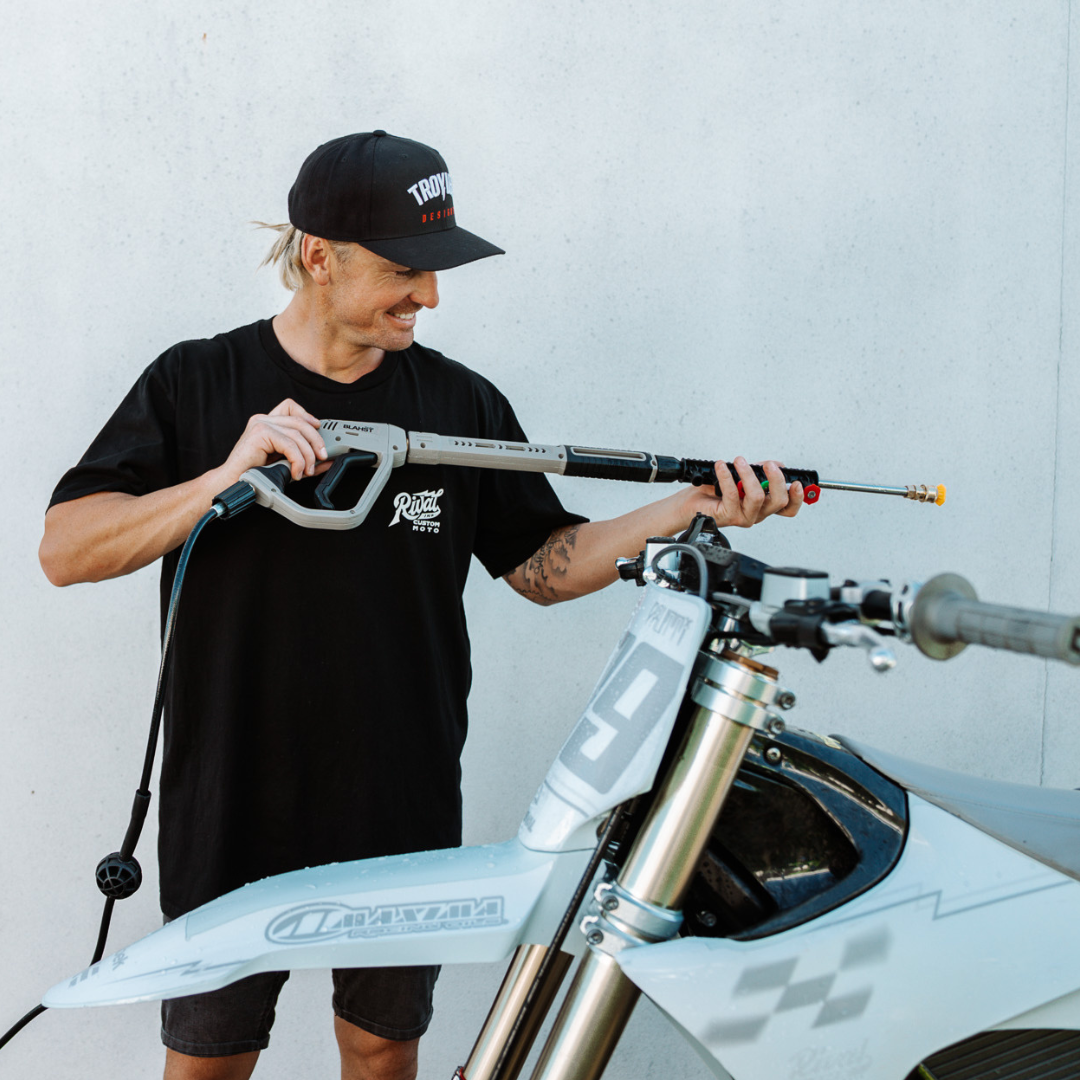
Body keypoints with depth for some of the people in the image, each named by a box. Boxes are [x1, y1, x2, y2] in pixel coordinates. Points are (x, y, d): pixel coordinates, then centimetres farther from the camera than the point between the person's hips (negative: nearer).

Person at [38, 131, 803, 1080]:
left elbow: (543, 565, 4)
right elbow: (65, 550, -13)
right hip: (233, 818, -2)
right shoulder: (195, 385, -6)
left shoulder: (462, 403, 1)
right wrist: (227, 478, -26)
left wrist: (693, 509, -7)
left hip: (406, 820, 2)